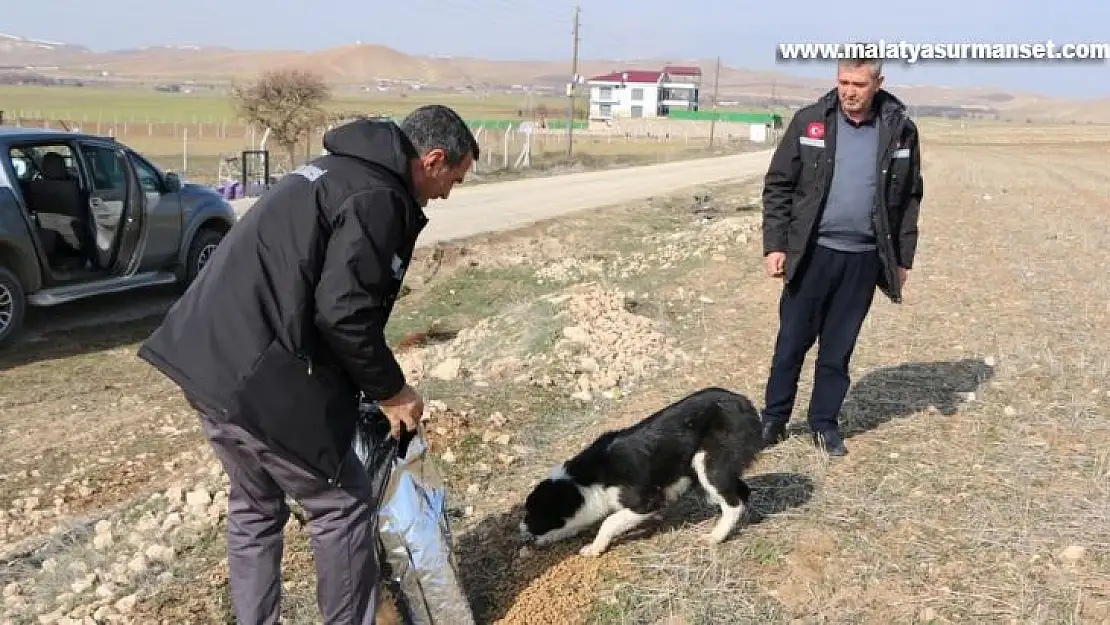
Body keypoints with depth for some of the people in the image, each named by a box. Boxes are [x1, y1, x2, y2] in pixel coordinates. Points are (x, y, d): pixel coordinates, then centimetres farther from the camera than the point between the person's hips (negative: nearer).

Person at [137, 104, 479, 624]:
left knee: (254, 508, 23)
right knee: (343, 507, 7)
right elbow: (343, 312, -21)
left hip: (208, 356, 10)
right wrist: (390, 390, -5)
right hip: (259, 379, -10)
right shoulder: (377, 197, -13)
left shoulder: (338, 171, 18)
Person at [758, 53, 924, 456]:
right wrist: (775, 245, -7)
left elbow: (909, 198, 7)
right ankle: (774, 419, 22)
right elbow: (778, 186, -1)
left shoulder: (900, 130, 1)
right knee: (792, 341, 7)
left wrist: (903, 258, 6)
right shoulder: (809, 121, -4)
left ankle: (825, 423, 25)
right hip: (811, 253, -1)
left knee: (839, 348, 11)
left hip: (864, 258, 1)